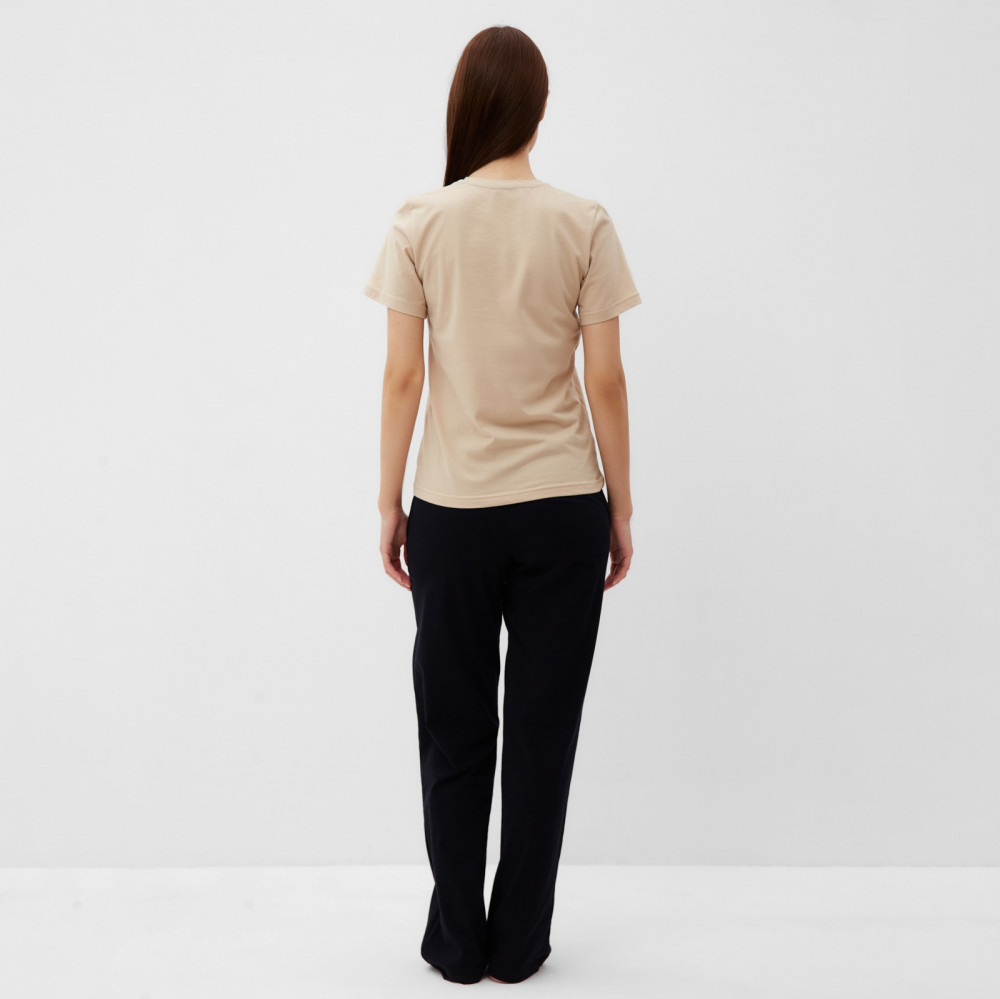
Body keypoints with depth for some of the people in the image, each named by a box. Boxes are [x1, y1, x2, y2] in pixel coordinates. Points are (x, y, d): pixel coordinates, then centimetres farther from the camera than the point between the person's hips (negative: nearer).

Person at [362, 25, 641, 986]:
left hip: (452, 510, 0)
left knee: (455, 732, 13)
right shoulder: (584, 224, -3)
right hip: (562, 509, 0)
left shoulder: (419, 223, -3)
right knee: (542, 729, 10)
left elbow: (402, 377, -4)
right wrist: (621, 508, 6)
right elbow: (605, 382, -3)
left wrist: (390, 501, 5)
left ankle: (457, 942, 24)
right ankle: (519, 944, 21)